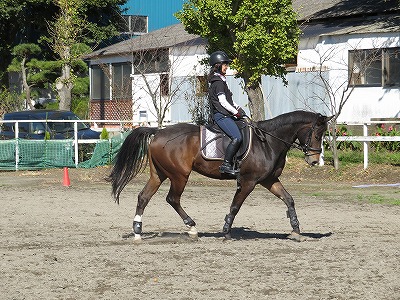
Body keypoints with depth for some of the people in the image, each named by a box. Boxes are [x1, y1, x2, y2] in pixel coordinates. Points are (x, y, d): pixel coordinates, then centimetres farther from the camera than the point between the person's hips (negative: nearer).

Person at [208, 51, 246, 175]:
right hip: (221, 115, -11)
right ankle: (226, 165, -23)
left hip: (226, 114, 11)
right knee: (237, 137, -24)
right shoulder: (218, 82, -12)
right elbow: (223, 102, -17)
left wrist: (238, 108, 15)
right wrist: (236, 112, -11)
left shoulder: (221, 80, 20)